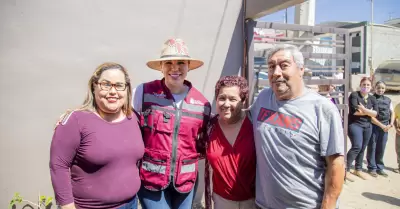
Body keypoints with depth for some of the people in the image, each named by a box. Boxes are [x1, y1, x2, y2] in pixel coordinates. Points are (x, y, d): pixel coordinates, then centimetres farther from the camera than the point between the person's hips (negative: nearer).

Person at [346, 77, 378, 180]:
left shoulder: (372, 98, 10)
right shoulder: (354, 95, -7)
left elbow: (375, 113, -3)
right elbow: (354, 111, -19)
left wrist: (364, 109, -17)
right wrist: (369, 112, -9)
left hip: (367, 126, 6)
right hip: (355, 124, -6)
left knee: (362, 148, 11)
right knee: (357, 147, -17)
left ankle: (358, 170, 26)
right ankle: (345, 169, -9)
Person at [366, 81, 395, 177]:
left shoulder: (388, 100, 12)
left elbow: (392, 113, 14)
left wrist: (391, 124, -2)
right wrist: (381, 125, -12)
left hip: (385, 127, 5)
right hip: (373, 126, -4)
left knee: (381, 148, 10)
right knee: (372, 148, 1)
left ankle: (380, 168, 21)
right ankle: (372, 168, 11)